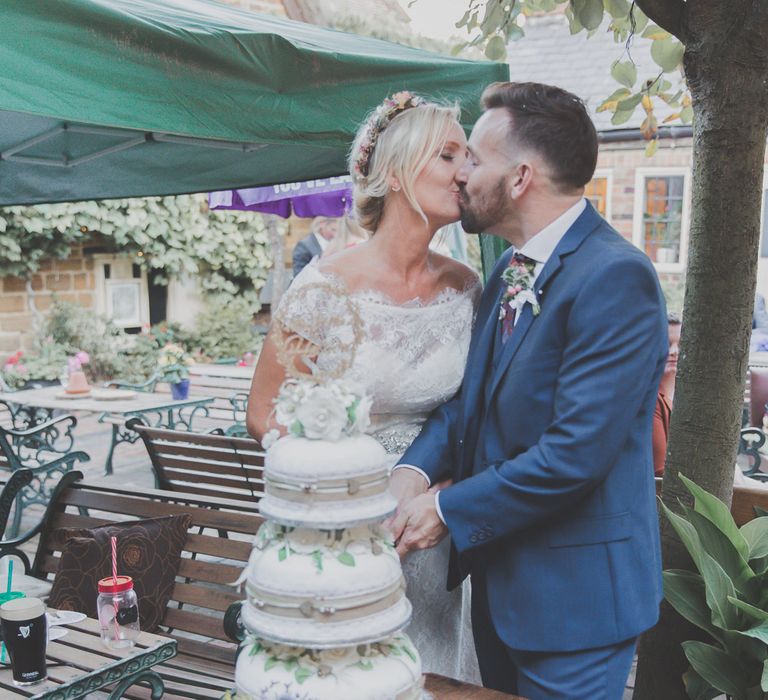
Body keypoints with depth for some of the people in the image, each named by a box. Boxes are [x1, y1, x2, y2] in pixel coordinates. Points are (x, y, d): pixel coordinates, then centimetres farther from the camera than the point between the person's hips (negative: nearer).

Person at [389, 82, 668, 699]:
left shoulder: (616, 277, -22)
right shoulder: (510, 271, 7)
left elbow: (576, 451, -27)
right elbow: (469, 395, 6)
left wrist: (449, 509, -18)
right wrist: (415, 470, -13)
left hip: (574, 591, -8)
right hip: (499, 575, 8)